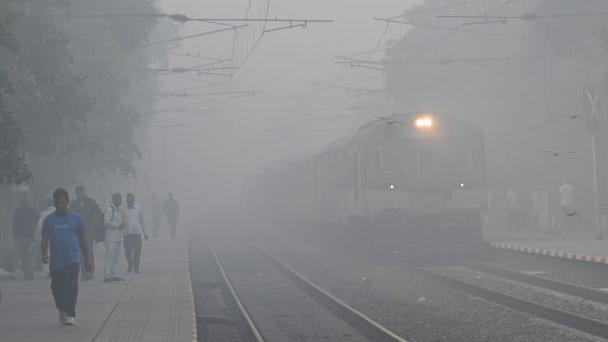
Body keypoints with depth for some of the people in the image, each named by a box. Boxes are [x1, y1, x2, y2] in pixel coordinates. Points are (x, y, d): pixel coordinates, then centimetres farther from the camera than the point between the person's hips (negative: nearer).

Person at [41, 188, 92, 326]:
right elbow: (45, 239, 0)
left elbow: (82, 239, 10)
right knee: (57, 288, 9)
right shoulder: (49, 220, 5)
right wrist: (44, 254, -18)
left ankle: (70, 315, -16)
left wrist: (86, 258, 12)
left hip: (72, 260, -2)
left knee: (71, 286, -17)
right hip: (56, 261, 2)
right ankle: (62, 311, 32)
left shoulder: (76, 218, 3)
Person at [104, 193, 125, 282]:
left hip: (119, 237, 9)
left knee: (117, 257, 7)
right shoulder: (109, 209, -9)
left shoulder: (118, 209, 19)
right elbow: (106, 221, -18)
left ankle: (115, 275, 10)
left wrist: (122, 225, 8)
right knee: (110, 257, -10)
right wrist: (118, 225, -18)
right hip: (111, 237, -9)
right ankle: (107, 275, -11)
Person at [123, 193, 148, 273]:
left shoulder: (138, 209, 8)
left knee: (137, 252, -3)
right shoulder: (124, 210, 4)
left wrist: (144, 233, 14)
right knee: (128, 252, -3)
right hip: (127, 234, -1)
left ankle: (136, 268, 6)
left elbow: (142, 222, 15)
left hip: (137, 233, 1)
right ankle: (130, 266, 20)